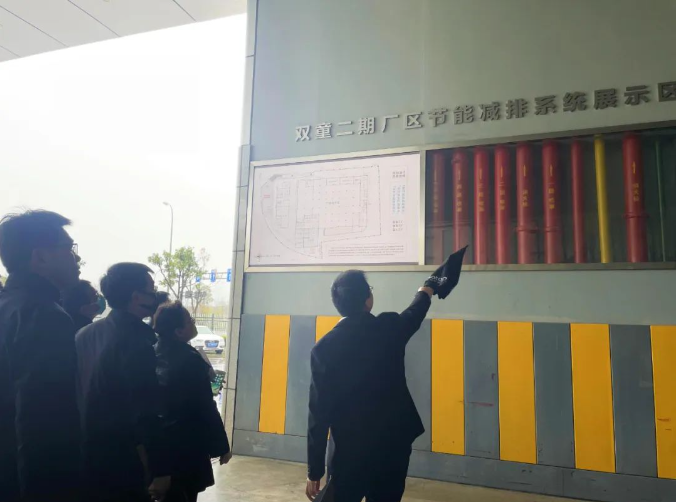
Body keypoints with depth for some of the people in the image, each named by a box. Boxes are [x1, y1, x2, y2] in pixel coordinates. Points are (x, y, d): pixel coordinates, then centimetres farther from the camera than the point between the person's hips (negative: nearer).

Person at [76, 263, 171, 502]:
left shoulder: (85, 334, 4)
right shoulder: (137, 344, -22)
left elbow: (79, 395, 10)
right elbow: (147, 416, -23)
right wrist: (160, 470, -15)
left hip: (84, 456, 8)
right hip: (120, 464, -8)